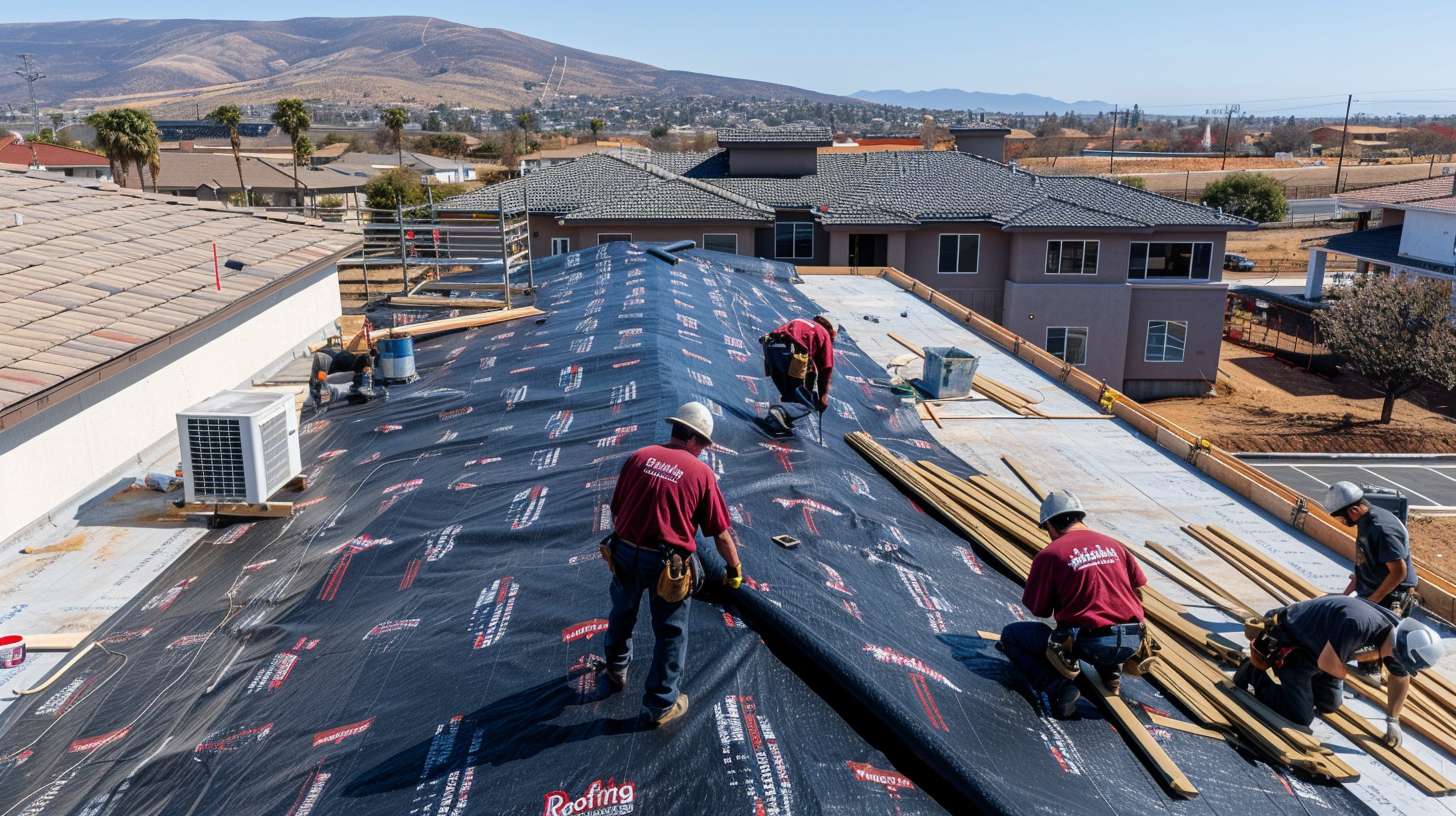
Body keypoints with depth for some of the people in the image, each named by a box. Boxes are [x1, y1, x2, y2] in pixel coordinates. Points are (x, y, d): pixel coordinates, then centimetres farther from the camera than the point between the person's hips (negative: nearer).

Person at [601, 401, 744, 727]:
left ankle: (616, 670, 54)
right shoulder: (701, 473, -7)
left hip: (624, 553, 4)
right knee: (671, 633, 15)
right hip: (668, 564, -4)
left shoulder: (639, 457, 2)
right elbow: (721, 532, -3)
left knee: (622, 615, 29)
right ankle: (661, 705, 27)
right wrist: (735, 569, 13)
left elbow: (615, 509, 11)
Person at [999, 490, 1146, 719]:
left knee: (1011, 635, 9)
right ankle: (1111, 676, 25)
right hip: (1132, 642, 6)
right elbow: (1138, 589, 19)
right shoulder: (1114, 544, 11)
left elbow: (1039, 611, 0)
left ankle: (1058, 690, -6)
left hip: (1090, 645, -6)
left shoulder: (1049, 555, -5)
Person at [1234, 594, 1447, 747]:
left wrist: (1393, 721, 7)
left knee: (1330, 704, 22)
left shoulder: (1398, 637, -12)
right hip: (1290, 645, -8)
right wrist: (1345, 674, -9)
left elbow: (1400, 679, 7)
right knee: (1300, 717, -13)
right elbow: (1326, 662, -29)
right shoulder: (1358, 624, -40)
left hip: (1315, 646, 9)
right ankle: (1254, 674, 3)